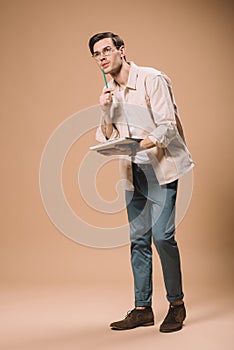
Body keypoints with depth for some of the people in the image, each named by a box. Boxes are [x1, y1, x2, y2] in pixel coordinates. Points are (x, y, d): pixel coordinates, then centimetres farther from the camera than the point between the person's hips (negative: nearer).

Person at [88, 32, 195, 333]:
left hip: (160, 166, -6)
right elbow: (106, 139, 10)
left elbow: (168, 127, -16)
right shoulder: (110, 92, 11)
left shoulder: (151, 79, -9)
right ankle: (143, 308, 14)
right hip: (133, 171, 6)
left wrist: (141, 145, -31)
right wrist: (105, 111, -6)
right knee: (138, 239, 6)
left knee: (162, 234, -14)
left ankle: (176, 304, 3)